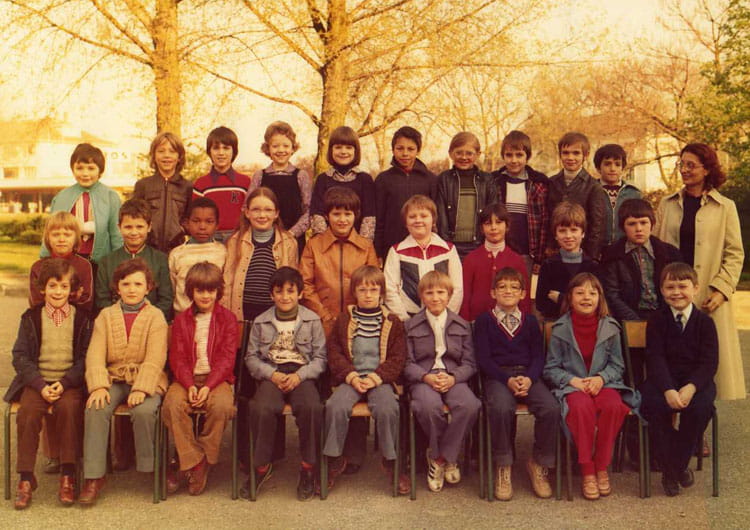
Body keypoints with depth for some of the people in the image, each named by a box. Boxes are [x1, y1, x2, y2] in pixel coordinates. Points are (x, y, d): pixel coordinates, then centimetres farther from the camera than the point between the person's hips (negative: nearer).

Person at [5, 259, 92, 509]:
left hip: (70, 382, -1)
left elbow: (85, 358, 1)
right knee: (28, 410, -27)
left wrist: (64, 383, -14)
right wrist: (40, 385, -12)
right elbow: (20, 357, 3)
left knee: (68, 407, -31)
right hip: (37, 381, 1)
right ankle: (25, 477, -16)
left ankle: (68, 475, -20)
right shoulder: (31, 318, 8)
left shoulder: (82, 318, 5)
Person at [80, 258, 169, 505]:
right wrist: (98, 386, -17)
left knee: (144, 410, -31)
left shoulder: (155, 316, 3)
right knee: (95, 408, -26)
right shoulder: (106, 316, 12)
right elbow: (95, 355, -1)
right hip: (113, 379, 3)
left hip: (145, 380, -2)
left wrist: (141, 389, -22)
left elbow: (155, 359, -9)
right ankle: (94, 475, -18)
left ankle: (153, 467, -9)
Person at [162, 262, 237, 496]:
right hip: (187, 378, 2)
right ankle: (195, 464, -21)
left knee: (222, 405, -33)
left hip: (217, 378, -2)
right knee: (172, 402, -30)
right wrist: (189, 385, -15)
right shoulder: (181, 320, 12)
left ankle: (195, 465, -15)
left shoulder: (227, 318, 6)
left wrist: (209, 386, -17)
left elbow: (227, 358, -2)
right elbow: (178, 358, 3)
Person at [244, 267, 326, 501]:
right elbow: (251, 357, 7)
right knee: (262, 409, -31)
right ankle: (262, 466, -10)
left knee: (312, 407, -31)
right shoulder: (261, 322, 10)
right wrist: (273, 375, -10)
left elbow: (320, 357, 5)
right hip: (271, 375, 1)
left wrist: (299, 376, -12)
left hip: (302, 375, -1)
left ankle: (308, 467, -13)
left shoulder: (312, 320, 8)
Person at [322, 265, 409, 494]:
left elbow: (398, 358, 3)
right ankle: (335, 459, -8)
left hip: (380, 379, -1)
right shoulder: (344, 320, 10)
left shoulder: (392, 322, 8)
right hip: (350, 378, 1)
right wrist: (351, 376, -11)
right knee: (336, 406, -28)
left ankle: (391, 460, -8)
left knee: (387, 408, -30)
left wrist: (376, 378, -12)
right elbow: (334, 353, 5)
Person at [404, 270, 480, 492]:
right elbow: (407, 364, 3)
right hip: (423, 378, -1)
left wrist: (452, 377, -14)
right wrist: (426, 377, -16)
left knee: (470, 405, -31)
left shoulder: (462, 326, 12)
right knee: (429, 406, -36)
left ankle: (440, 457, -11)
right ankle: (448, 458, -8)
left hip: (453, 378, 2)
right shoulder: (411, 326, 9)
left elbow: (469, 363, 6)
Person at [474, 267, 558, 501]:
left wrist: (529, 379, -12)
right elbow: (483, 358, -1)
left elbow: (538, 356, 9)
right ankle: (503, 467, -14)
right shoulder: (484, 320, 8)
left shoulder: (530, 321, 17)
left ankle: (539, 463, -2)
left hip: (527, 375, 3)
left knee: (551, 408, -26)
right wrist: (508, 380, -16)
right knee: (501, 408, -36)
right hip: (497, 376, -3)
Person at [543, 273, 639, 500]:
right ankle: (587, 472, -24)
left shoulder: (610, 327, 6)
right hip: (571, 386, -2)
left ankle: (601, 468, -15)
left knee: (614, 406, -32)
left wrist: (601, 378, -12)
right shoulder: (560, 329, 1)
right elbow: (551, 368, 2)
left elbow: (617, 365, 8)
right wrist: (572, 380, -15)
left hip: (603, 383, 2)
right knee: (582, 407, -36)